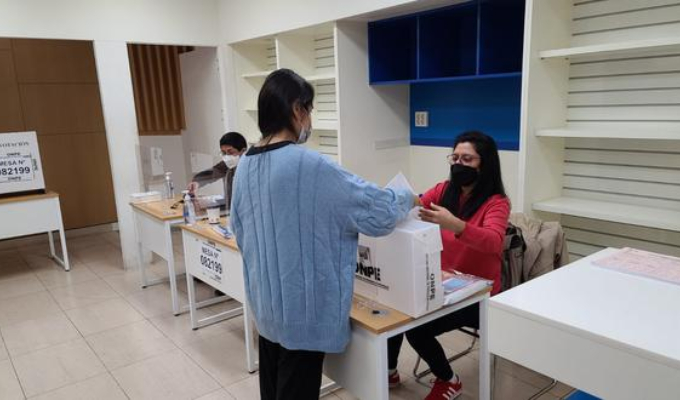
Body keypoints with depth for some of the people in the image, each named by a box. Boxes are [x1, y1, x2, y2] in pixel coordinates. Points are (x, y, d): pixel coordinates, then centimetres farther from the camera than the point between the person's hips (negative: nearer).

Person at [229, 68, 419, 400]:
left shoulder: (245, 165, 1)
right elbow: (376, 209, -17)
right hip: (301, 307, -8)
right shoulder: (308, 165, -22)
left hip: (264, 302, 8)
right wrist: (407, 200, 4)